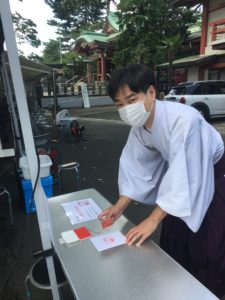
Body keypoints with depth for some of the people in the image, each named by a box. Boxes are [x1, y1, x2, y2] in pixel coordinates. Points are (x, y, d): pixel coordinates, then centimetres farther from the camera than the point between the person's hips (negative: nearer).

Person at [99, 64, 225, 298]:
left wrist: (153, 220, -33)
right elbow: (135, 164, -9)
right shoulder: (139, 125, -13)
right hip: (181, 172, 7)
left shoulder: (183, 119, -38)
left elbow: (183, 173, -37)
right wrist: (120, 205, -16)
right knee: (172, 240, 17)